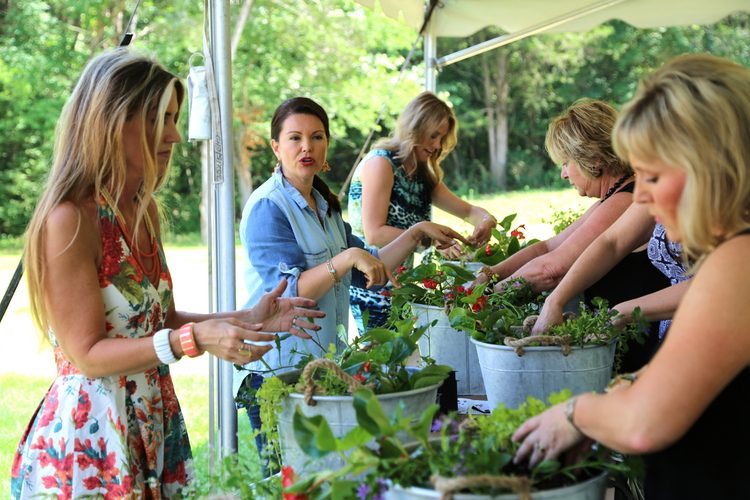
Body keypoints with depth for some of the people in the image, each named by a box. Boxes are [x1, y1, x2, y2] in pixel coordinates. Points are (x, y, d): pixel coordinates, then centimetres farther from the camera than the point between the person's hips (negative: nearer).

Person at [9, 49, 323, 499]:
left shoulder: (143, 212, 7)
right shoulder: (70, 220, -18)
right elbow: (88, 355, -18)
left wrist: (246, 320, 4)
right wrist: (192, 339, -27)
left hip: (155, 425, 8)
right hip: (91, 437, -8)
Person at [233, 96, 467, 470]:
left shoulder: (323, 205, 13)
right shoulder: (267, 208, -12)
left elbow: (371, 272, 18)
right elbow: (290, 293, -21)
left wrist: (416, 234, 10)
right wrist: (348, 257, -29)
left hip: (324, 366, 8)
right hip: (278, 373, -8)